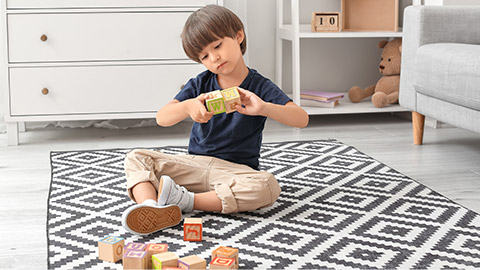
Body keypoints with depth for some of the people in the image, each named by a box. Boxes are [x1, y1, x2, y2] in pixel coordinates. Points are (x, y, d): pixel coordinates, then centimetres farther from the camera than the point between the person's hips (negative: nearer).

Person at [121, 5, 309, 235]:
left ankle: (188, 201, -32)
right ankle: (150, 208, -40)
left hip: (236, 170, -3)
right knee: (136, 158, -11)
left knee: (268, 187, -35)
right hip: (194, 165, 3)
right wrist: (188, 107, -29)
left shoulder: (260, 87, -3)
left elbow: (301, 119, -17)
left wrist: (263, 108, -35)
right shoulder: (199, 84, 5)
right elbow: (162, 118, -7)